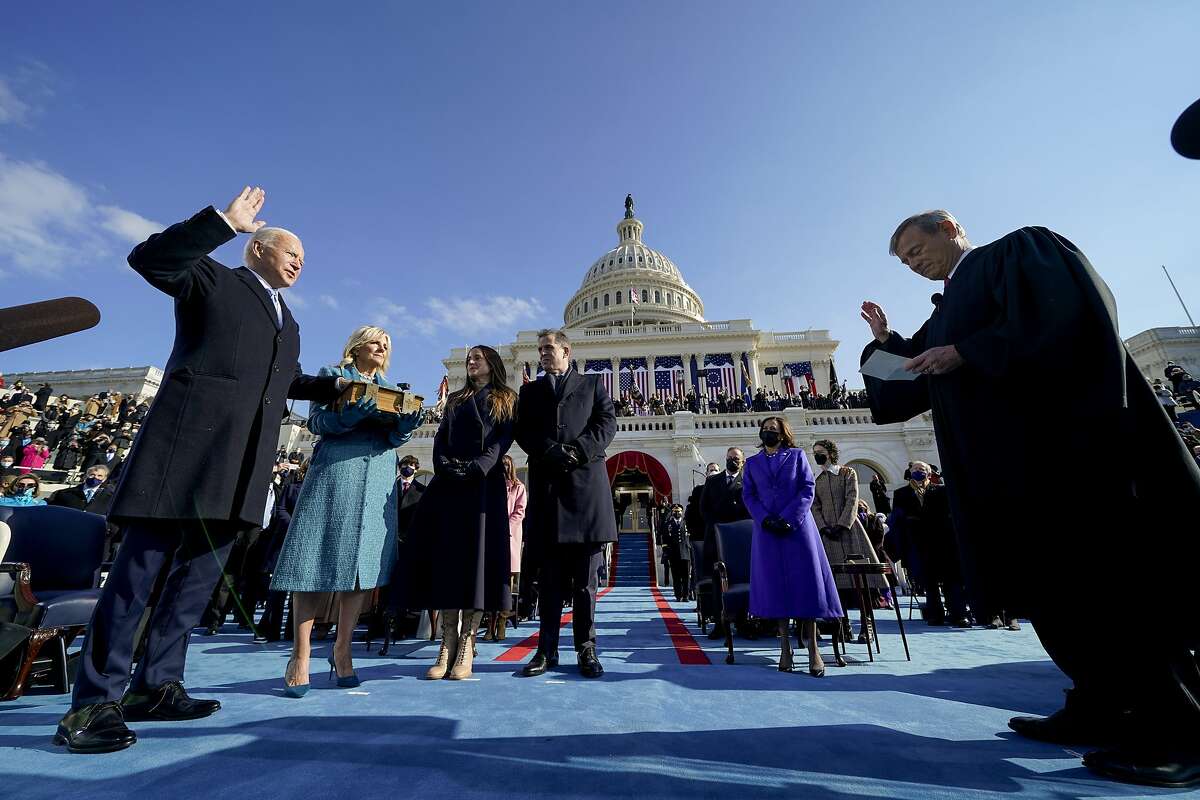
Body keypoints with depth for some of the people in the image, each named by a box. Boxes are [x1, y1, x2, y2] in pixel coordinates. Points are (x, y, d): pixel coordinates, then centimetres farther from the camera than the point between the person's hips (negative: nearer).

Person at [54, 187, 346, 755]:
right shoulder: (213, 279, 10)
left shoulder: (288, 323, 27)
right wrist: (224, 221, -11)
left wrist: (337, 388, 25)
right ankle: (95, 701, 5)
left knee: (201, 570, 7)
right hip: (190, 441, -6)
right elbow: (149, 258, -7)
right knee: (141, 566, -4)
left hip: (243, 461, 7)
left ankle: (155, 685, 17)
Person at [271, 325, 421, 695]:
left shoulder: (390, 389, 21)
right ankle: (301, 655, 5)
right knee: (319, 559, -6)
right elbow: (316, 422, -1)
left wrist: (405, 425, -11)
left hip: (378, 478, 4)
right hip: (334, 471, -3)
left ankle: (342, 651, 12)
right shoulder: (331, 375, 11)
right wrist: (347, 415, -21)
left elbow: (392, 439, 11)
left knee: (364, 563, 0)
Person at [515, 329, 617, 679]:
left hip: (586, 482, -1)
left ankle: (586, 649, 11)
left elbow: (608, 422, 3)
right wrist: (550, 452, -11)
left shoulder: (592, 384, 16)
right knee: (549, 576, 5)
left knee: (586, 577, 3)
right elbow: (522, 431, 7)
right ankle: (547, 649, 12)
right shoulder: (530, 390, 20)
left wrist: (578, 451, -12)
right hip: (546, 485, 2)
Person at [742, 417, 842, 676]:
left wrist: (788, 518, -12)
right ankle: (785, 646, 12)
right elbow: (748, 495, 6)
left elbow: (808, 489, -1)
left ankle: (813, 649, 6)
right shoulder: (752, 463, 12)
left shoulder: (797, 455, 7)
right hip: (766, 529, 2)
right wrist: (766, 519, -10)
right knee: (775, 585, 3)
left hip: (798, 527, -1)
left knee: (806, 583, -2)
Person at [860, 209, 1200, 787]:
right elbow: (916, 385, 23)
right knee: (1051, 584, 8)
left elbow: (1060, 316, -16)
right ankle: (1103, 707, 18)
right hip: (1006, 466, 8)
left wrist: (965, 354, -15)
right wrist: (885, 342, 16)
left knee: (1109, 577, -4)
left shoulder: (1021, 249, 3)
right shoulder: (945, 315, 23)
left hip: (1061, 443, -8)